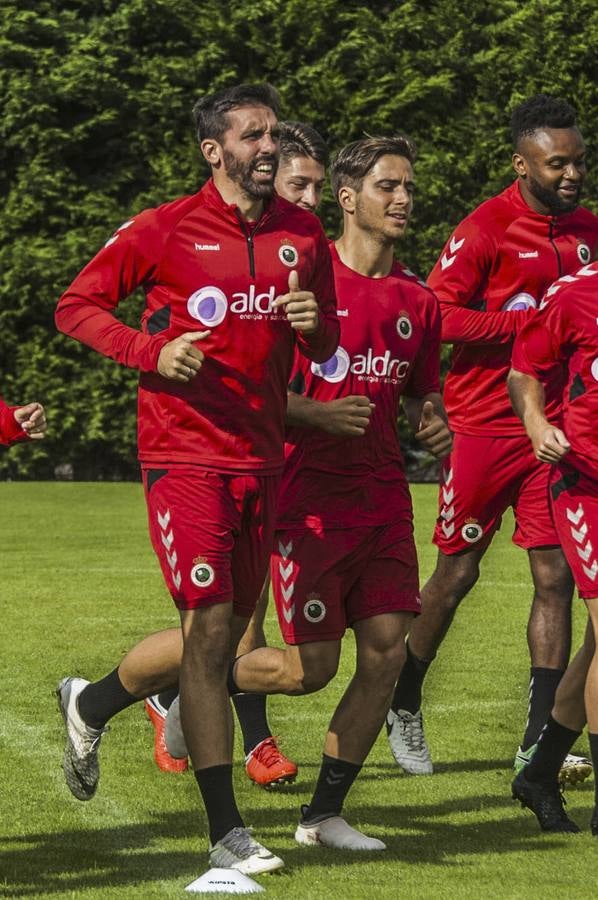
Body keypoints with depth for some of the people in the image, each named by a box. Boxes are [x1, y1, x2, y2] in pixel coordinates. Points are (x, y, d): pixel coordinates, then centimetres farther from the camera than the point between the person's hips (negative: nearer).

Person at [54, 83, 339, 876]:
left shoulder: (303, 236, 9)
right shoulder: (164, 231, -5)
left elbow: (324, 348, 17)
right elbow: (75, 306, 1)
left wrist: (313, 324, -7)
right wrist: (150, 349, -14)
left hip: (261, 458, 6)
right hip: (184, 456, -6)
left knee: (226, 630, 12)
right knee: (210, 625, -12)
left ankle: (90, 705, 39)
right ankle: (226, 832, -7)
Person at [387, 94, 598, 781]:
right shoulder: (487, 229, -11)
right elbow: (441, 317, -16)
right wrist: (535, 319, -19)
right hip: (487, 427, -5)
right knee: (457, 573, 5)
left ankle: (538, 742, 4)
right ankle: (403, 705, 26)